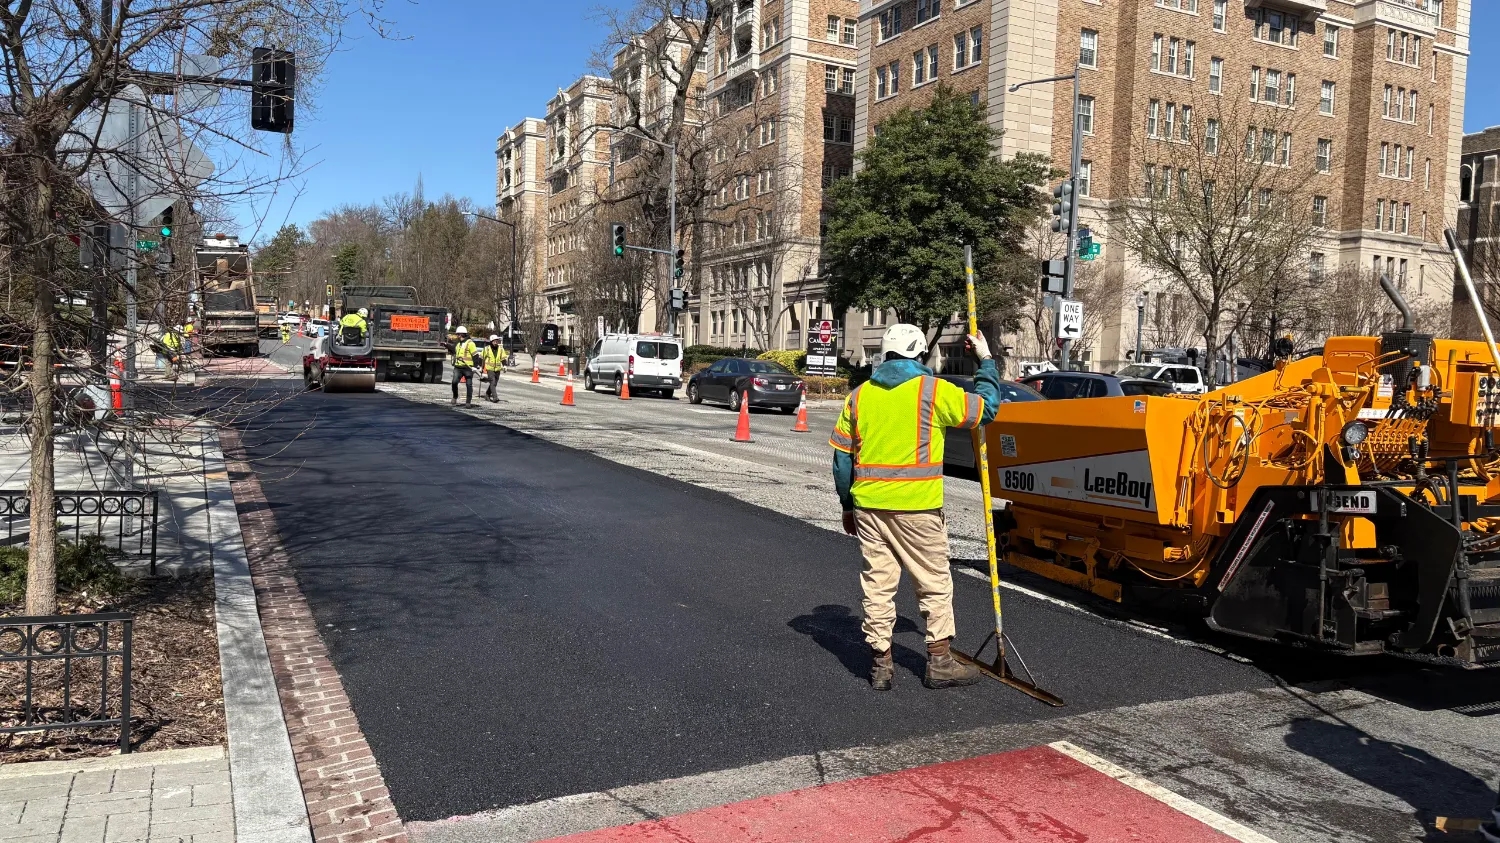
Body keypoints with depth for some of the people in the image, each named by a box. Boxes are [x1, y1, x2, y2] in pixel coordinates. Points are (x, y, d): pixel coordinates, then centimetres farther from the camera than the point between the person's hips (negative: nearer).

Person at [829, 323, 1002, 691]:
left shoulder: (859, 394, 8)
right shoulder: (932, 389, -5)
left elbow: (842, 456, 11)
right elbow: (985, 409, 5)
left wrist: (847, 505, 21)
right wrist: (986, 361, 19)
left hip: (869, 505, 4)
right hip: (916, 507, -4)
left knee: (877, 583, 10)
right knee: (935, 582, 9)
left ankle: (881, 663, 14)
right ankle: (940, 661, 15)